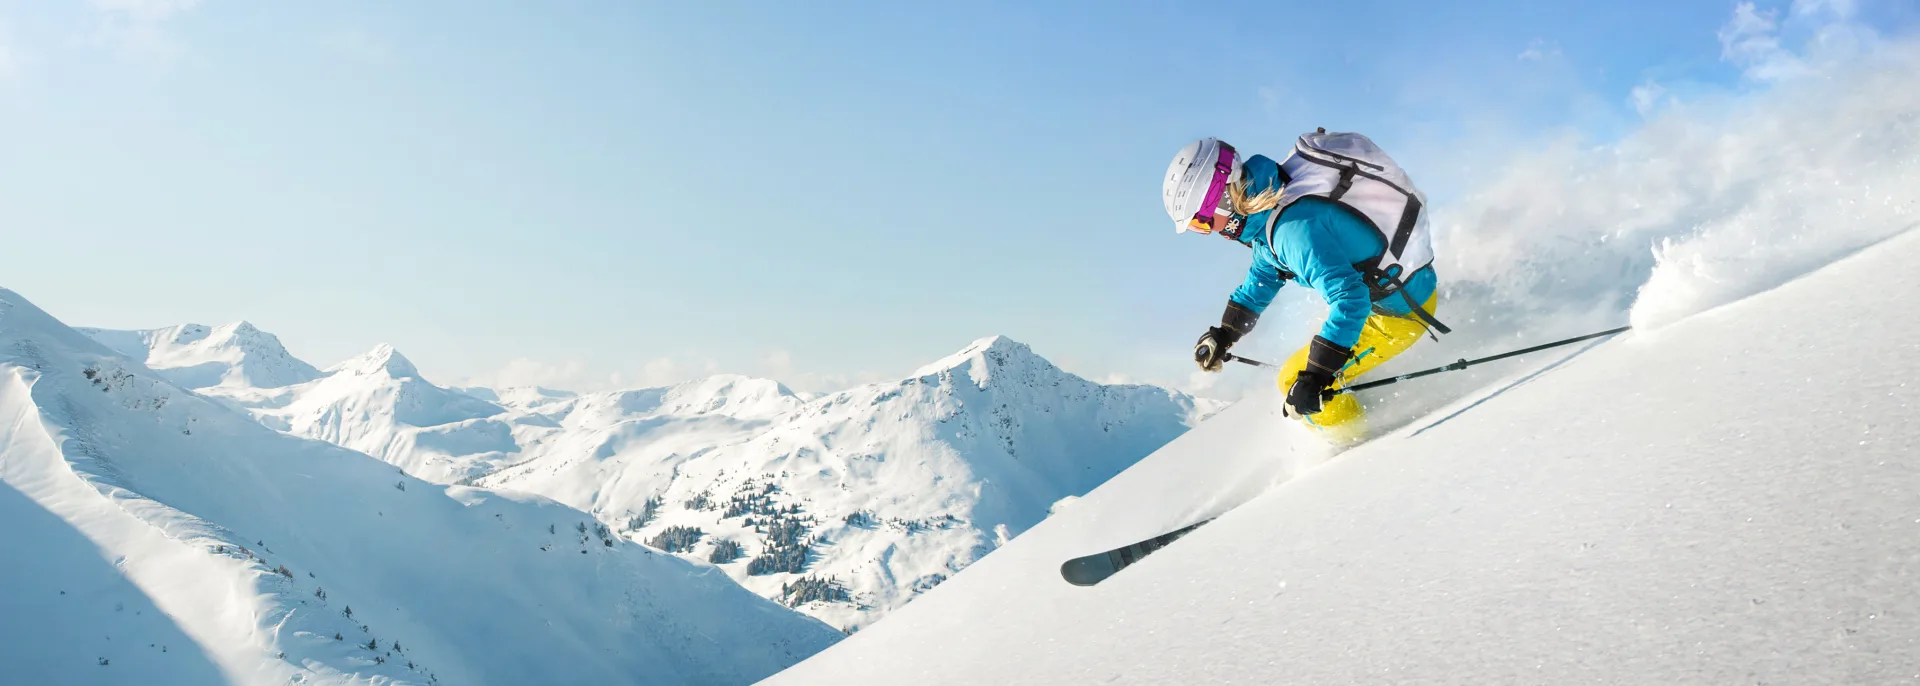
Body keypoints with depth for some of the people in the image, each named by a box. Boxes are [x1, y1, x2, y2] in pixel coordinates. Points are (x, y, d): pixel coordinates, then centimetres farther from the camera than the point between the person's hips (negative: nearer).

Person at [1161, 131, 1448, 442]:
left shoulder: (1294, 227, -32)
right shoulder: (1271, 195, 0)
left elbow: (1349, 298, -37)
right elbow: (1264, 272, 17)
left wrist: (1315, 375, -37)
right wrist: (1223, 334, 19)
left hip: (1402, 308, -10)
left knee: (1296, 382, -7)